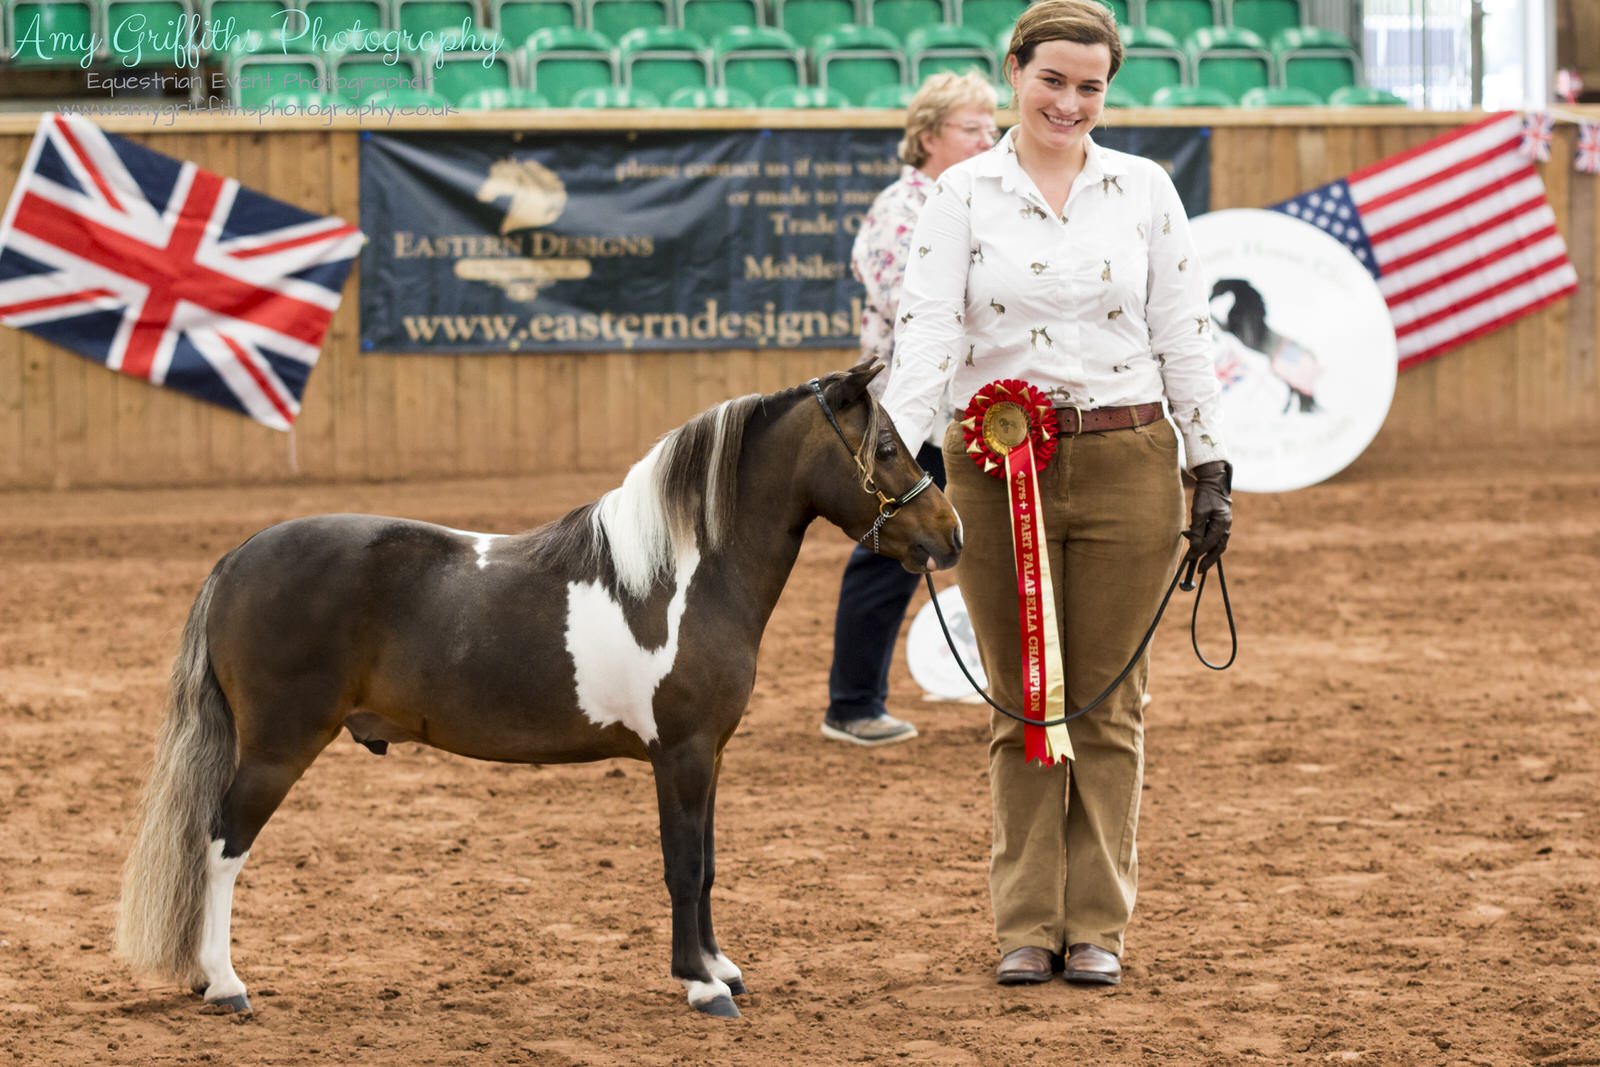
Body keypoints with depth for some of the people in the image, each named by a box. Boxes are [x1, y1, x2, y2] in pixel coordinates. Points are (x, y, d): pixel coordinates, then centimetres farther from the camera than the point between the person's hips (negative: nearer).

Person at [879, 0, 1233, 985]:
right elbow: (928, 332, -9)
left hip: (1125, 462, 1)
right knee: (1022, 704, 6)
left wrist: (1211, 470, 1)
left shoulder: (1145, 190, 4)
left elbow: (1185, 338, 5)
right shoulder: (965, 195, 0)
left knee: (1108, 703, 5)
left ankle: (1098, 927, 14)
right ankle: (1027, 927, 14)